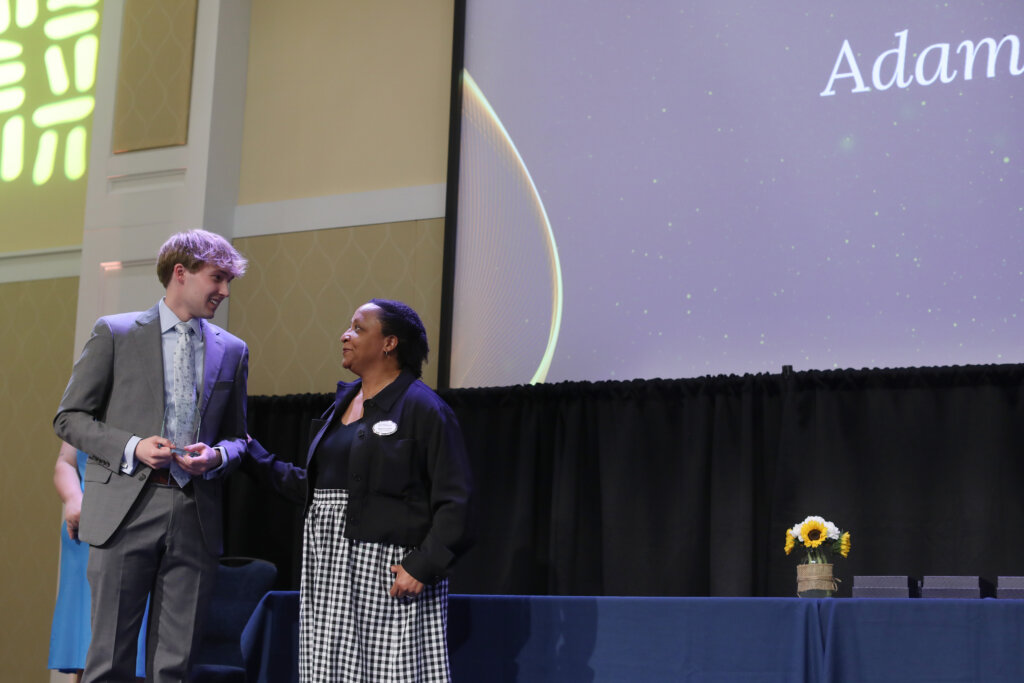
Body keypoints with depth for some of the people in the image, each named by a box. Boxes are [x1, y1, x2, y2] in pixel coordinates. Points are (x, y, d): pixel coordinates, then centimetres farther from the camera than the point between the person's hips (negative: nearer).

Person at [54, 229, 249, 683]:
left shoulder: (232, 351, 13)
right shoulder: (115, 333, 3)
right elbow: (69, 418, 3)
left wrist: (217, 457, -5)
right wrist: (131, 447, -12)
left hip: (196, 517, 3)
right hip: (127, 510, -3)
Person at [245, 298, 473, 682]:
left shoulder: (423, 408, -7)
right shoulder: (343, 402, 18)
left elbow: (453, 502, -12)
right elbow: (313, 485, 23)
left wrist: (423, 566, -20)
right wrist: (253, 456, 24)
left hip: (387, 574, -8)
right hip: (331, 572, 8)